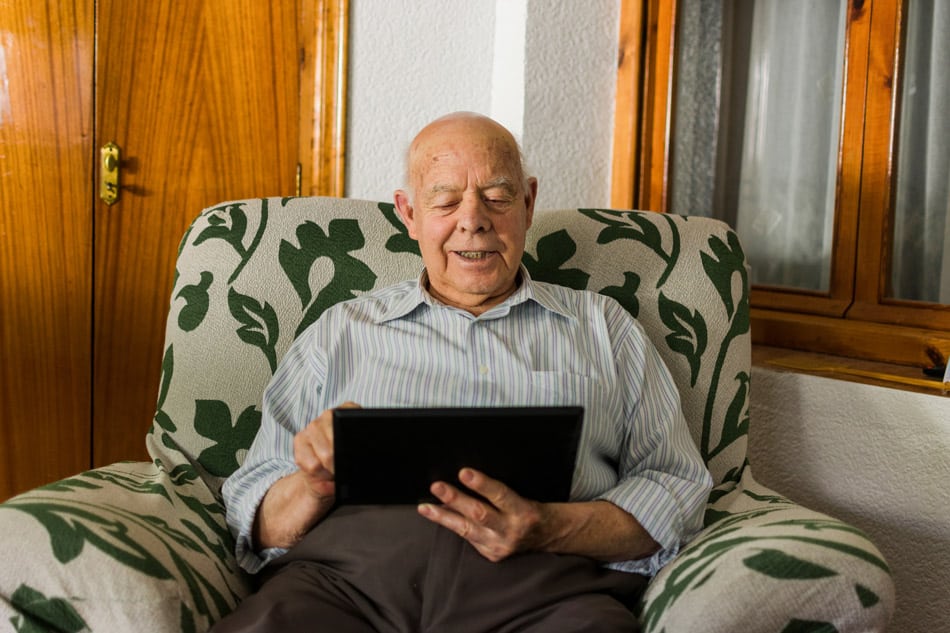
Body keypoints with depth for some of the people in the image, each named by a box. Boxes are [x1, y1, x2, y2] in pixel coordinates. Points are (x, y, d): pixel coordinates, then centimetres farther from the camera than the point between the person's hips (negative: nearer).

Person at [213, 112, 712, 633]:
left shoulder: (602, 326, 23)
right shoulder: (341, 332, 22)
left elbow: (677, 486, 13)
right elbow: (258, 525, 18)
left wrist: (553, 530, -6)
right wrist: (314, 486, -6)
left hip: (540, 589, 1)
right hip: (348, 576, 0)